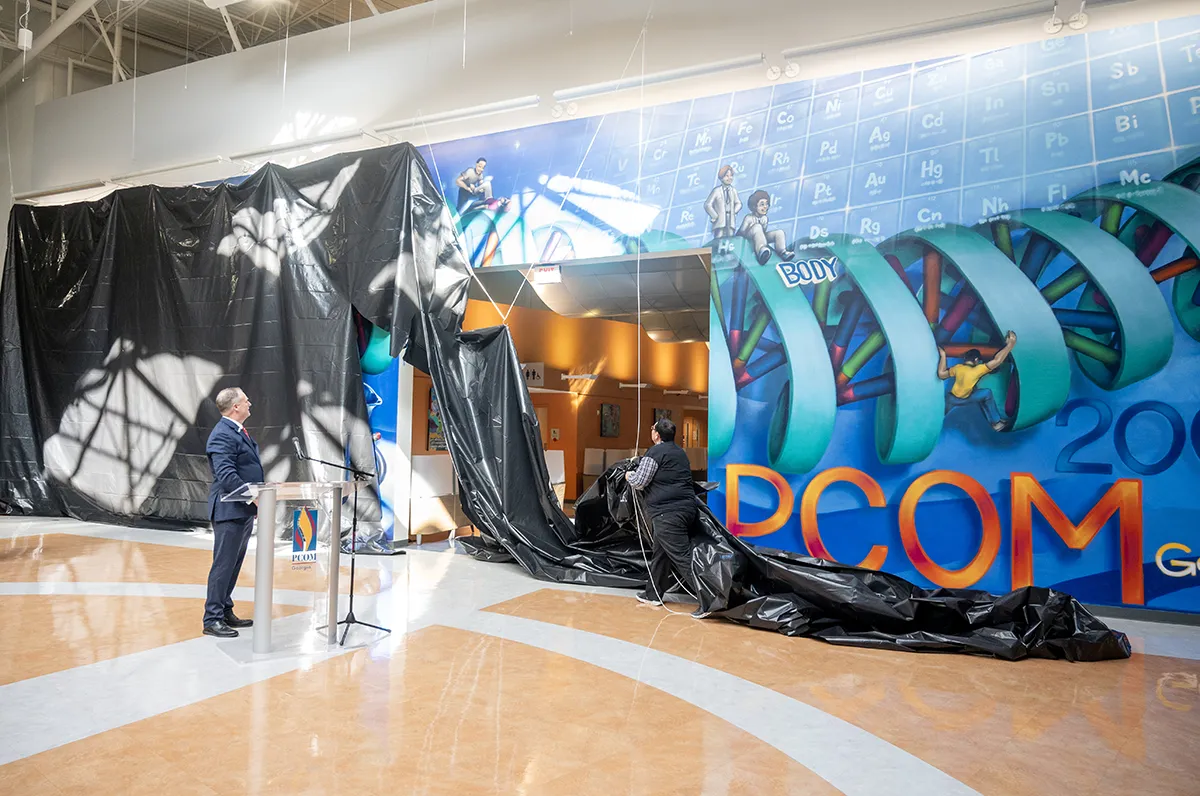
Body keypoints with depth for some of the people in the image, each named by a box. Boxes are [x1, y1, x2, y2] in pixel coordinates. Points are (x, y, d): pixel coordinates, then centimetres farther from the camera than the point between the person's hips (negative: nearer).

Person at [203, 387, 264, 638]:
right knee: (224, 565, -4)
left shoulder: (239, 431, 16)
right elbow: (227, 476, -25)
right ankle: (212, 619, 4)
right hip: (230, 510, -10)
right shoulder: (222, 435, -17)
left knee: (234, 564, 17)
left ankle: (226, 612, 27)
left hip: (244, 510, 10)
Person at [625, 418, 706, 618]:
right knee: (661, 552, 21)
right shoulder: (679, 452, 20)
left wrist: (629, 476, 14)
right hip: (687, 508, 10)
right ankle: (653, 594, 31)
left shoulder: (655, 453, -8)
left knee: (683, 557, -11)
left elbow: (639, 482, -8)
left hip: (667, 512, -10)